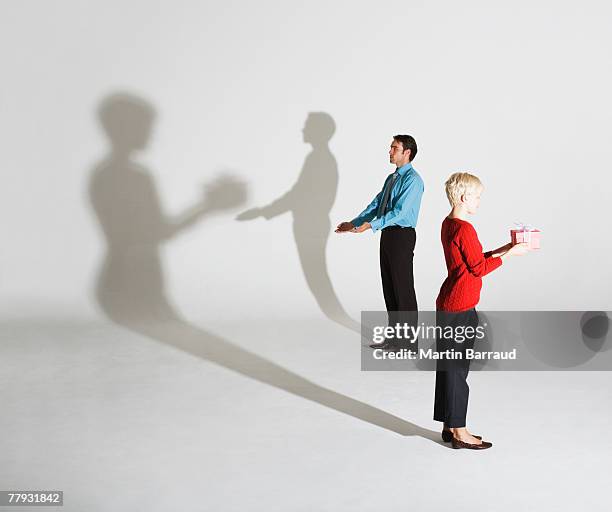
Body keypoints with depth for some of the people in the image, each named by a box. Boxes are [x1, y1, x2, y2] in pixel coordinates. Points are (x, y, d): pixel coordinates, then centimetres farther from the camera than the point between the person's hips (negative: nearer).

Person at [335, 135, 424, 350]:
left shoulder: (412, 179, -13)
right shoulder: (391, 178, 16)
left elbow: (399, 211, -23)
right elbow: (376, 205, 17)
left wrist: (370, 225, -29)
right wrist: (353, 224, 10)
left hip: (402, 235, -9)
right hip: (387, 234, 9)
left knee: (403, 288, -2)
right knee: (389, 286, 13)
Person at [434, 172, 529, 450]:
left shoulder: (449, 224, 12)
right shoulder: (464, 229, -18)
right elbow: (479, 268, -16)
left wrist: (504, 248, 14)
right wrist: (510, 253, -8)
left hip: (448, 304, 10)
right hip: (460, 307, -10)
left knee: (449, 365, 14)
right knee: (457, 367, -1)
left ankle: (450, 426, 23)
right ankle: (459, 433, 8)